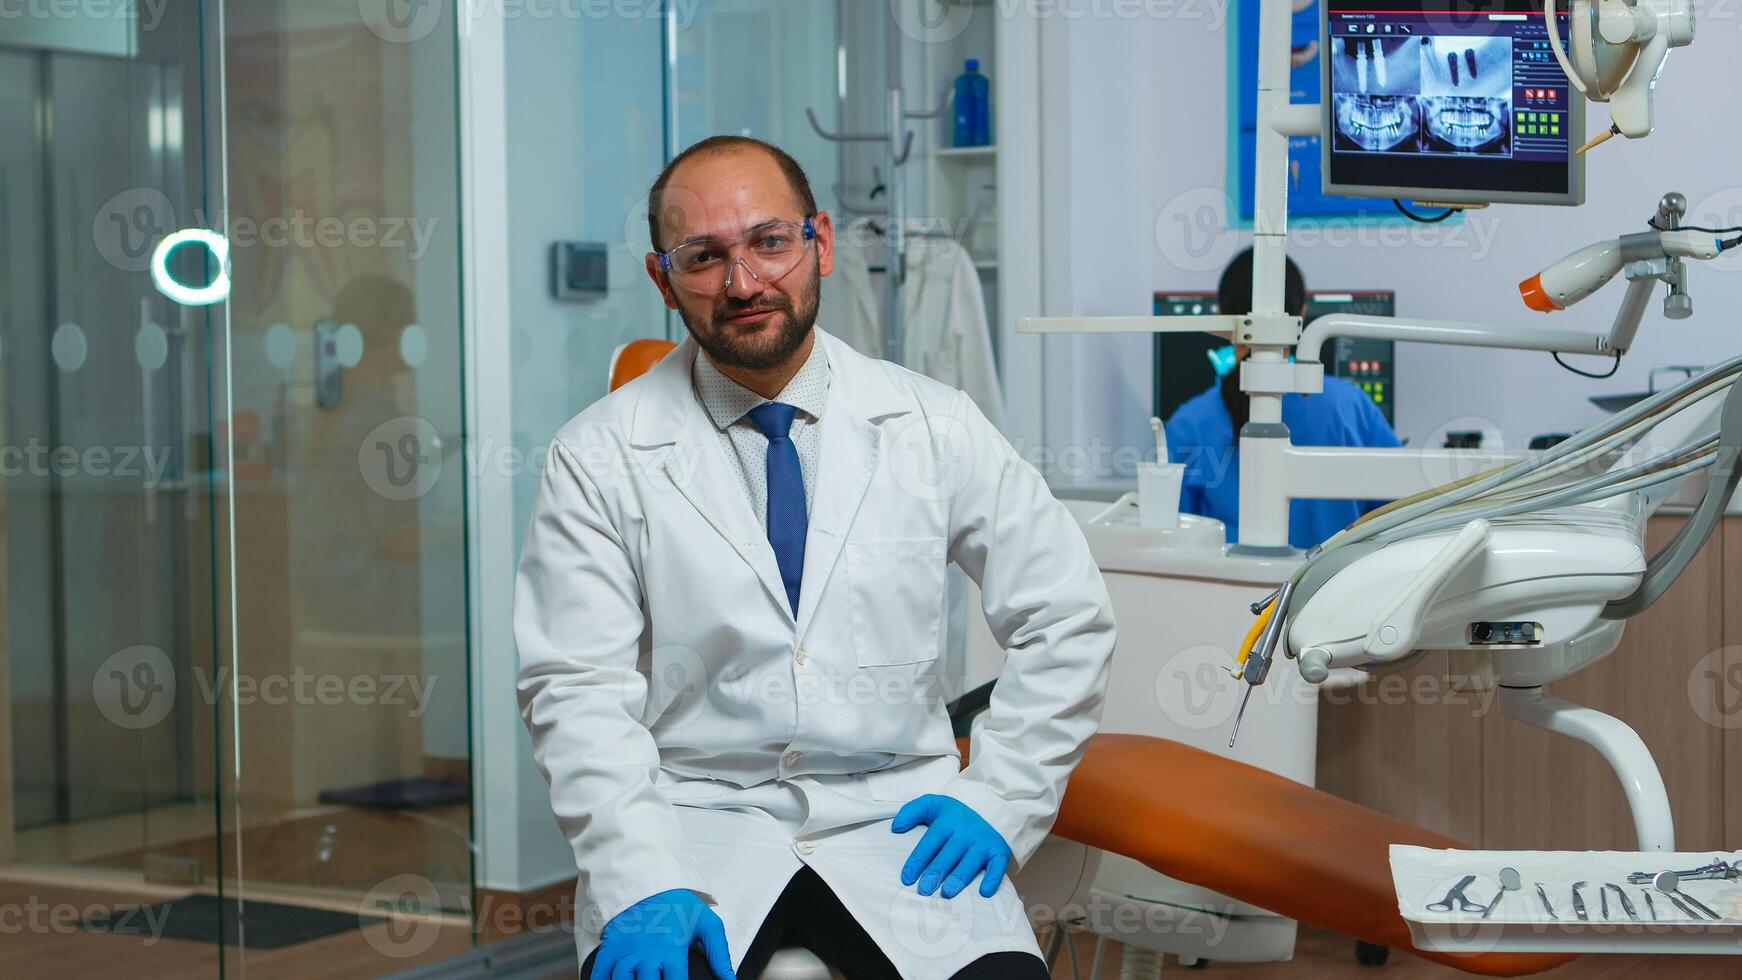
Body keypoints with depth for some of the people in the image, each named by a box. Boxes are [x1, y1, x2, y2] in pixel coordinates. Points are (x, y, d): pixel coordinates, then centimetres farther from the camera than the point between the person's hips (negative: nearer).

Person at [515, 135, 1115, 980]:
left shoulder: (935, 427, 6)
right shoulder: (599, 459, 1)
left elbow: (1067, 621, 11)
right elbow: (579, 689, -5)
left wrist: (999, 798, 1)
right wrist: (641, 886, -17)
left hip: (891, 824, 1)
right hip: (694, 823, -1)